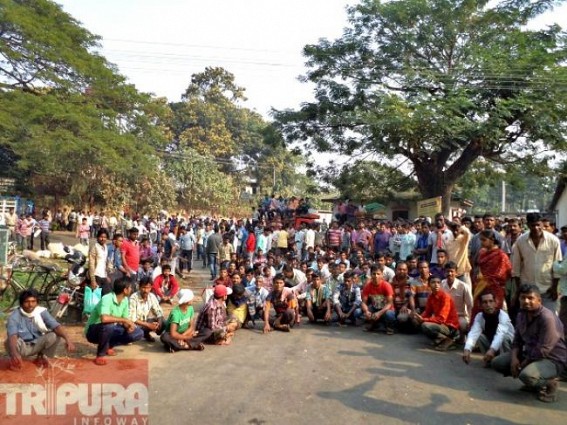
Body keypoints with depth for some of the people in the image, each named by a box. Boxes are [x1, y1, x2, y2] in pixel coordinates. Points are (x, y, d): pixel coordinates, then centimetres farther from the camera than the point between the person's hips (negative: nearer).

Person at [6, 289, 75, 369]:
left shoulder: (41, 312, -13)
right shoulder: (14, 316, -20)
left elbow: (56, 326, -25)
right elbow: (12, 336, -36)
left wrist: (67, 339, -44)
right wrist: (14, 353, -57)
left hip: (38, 345, 2)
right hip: (23, 347, -2)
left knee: (55, 335, -25)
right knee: (10, 341, -34)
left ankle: (41, 357, 3)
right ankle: (14, 360, 0)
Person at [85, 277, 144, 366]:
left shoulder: (125, 300, -4)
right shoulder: (107, 299, -28)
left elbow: (124, 321, 4)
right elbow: (104, 318, -46)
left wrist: (128, 325, -19)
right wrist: (125, 319, -35)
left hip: (111, 330, 7)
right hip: (93, 331, -7)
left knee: (138, 333, -7)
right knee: (108, 325, -40)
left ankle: (108, 345, 8)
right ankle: (101, 354, -15)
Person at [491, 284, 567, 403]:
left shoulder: (547, 318, -25)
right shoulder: (521, 315, 2)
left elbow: (542, 350, -26)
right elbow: (517, 341, 7)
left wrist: (522, 365, -16)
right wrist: (514, 358, -13)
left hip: (552, 359, -8)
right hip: (529, 354, 8)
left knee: (527, 375, -36)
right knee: (497, 362, -1)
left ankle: (549, 384, -1)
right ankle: (533, 382, 13)